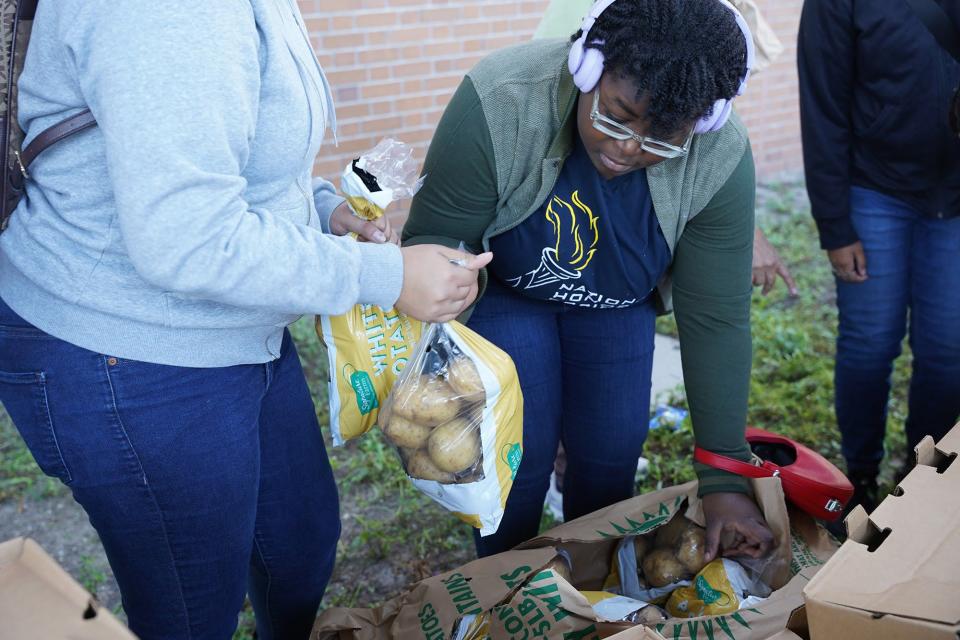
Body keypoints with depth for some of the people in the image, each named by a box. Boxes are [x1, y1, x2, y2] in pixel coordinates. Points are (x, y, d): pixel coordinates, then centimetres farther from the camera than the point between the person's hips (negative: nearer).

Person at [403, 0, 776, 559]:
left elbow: (715, 321, -21)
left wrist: (725, 478, -18)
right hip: (505, 286, -2)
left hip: (619, 303, 2)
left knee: (612, 456, 6)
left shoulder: (721, 159, -28)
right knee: (519, 455, -5)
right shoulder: (498, 102, -36)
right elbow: (435, 240, -24)